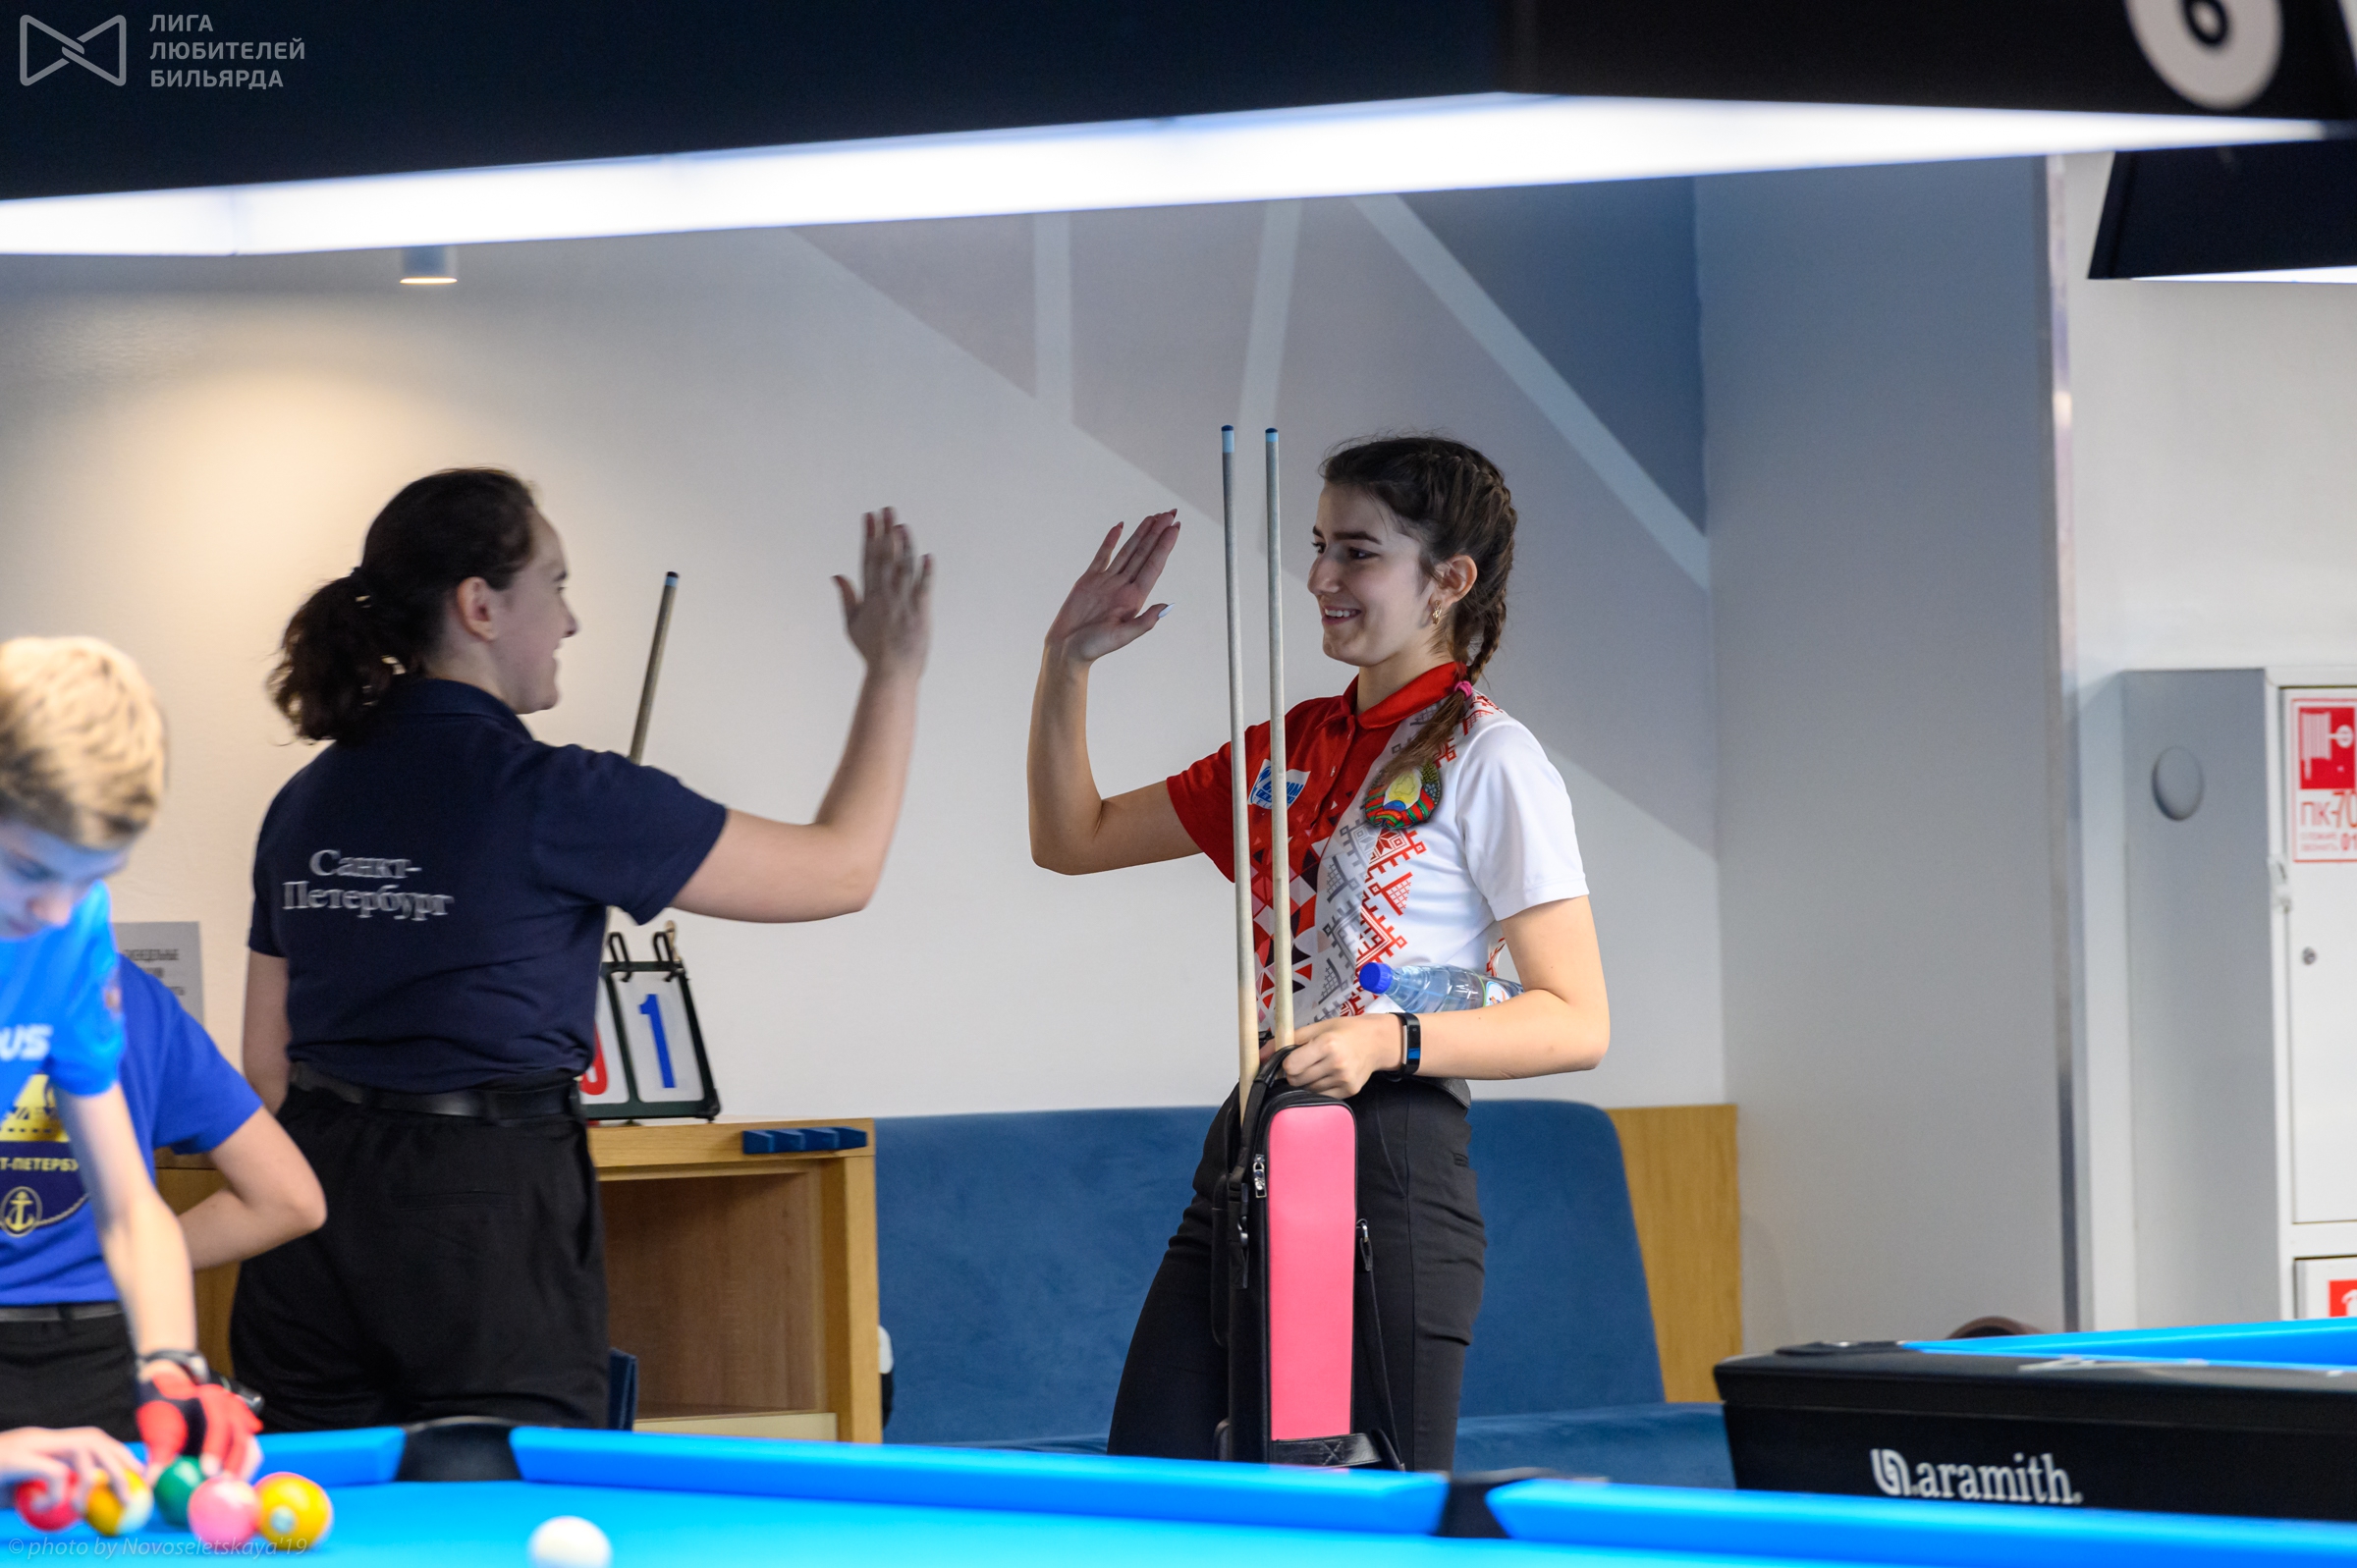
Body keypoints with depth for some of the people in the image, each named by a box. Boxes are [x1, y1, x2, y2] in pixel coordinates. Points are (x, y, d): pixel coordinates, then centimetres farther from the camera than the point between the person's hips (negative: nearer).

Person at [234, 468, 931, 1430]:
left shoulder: (306, 801, 9)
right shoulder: (554, 799, -11)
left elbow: (267, 1063, 13)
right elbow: (841, 869, -4)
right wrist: (894, 674, 6)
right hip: (488, 1215, -7)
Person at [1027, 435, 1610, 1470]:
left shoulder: (1487, 762, -6)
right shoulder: (1292, 747, 16)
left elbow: (1576, 1022, -10)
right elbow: (1072, 838, 23)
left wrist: (1388, 1040, -23)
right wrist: (1067, 664, 10)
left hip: (1391, 1164, -7)